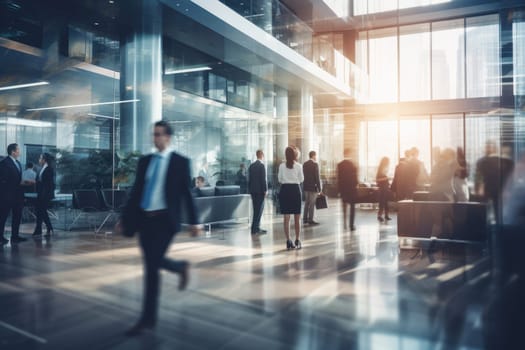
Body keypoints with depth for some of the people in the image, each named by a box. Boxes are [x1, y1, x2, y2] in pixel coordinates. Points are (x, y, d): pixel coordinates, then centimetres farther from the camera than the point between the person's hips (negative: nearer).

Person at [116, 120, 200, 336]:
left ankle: (147, 319, 4)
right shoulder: (145, 161, 11)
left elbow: (187, 194, -2)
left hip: (164, 220, -5)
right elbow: (135, 191, 13)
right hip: (144, 218, 5)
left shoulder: (180, 162, -2)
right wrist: (124, 218, 11)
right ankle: (180, 267, 42)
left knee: (152, 266, -7)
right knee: (151, 264, 11)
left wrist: (193, 221, -4)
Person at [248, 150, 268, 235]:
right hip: (260, 190, -7)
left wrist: (250, 189, 17)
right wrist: (265, 190, -9)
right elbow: (264, 179, -14)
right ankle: (255, 229, -3)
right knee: (259, 209, -2)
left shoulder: (251, 165, 9)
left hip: (253, 190, 7)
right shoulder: (262, 165, -11)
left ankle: (256, 228, 16)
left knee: (256, 210, 13)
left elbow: (249, 178, 12)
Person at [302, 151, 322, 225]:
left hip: (306, 186, 7)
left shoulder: (304, 164, 8)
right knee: (312, 204, -2)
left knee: (307, 203, 14)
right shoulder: (315, 164, -13)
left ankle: (305, 219, 18)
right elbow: (317, 177, -15)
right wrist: (319, 189, -11)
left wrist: (305, 184, 16)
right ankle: (310, 220, 0)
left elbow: (303, 175, 11)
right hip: (313, 187, -7)